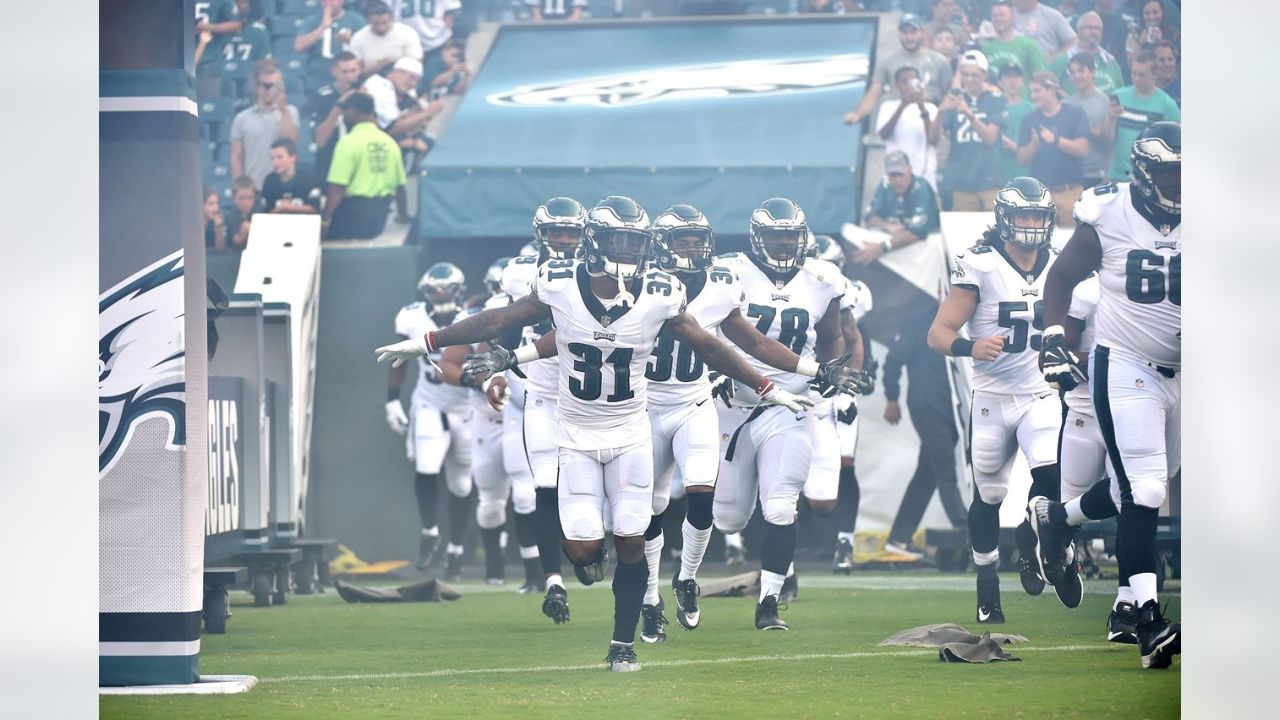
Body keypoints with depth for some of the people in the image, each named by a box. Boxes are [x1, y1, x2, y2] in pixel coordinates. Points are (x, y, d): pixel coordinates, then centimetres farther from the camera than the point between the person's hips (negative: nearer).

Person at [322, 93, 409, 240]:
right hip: (379, 215, 7)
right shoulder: (389, 143, 8)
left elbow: (337, 188, -17)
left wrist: (325, 220, -11)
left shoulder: (349, 142, -12)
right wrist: (403, 215, 32)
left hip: (354, 212, -7)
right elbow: (400, 186, 15)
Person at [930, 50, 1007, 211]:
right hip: (961, 183, 2)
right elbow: (933, 138, 0)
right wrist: (942, 112, -19)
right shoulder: (954, 99, 8)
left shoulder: (995, 100, 3)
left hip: (989, 180, -2)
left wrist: (969, 113, -24)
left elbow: (990, 137, -8)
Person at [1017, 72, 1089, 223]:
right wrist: (1034, 145, -12)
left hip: (1070, 192, -2)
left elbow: (1082, 150, -5)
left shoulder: (1074, 113, 3)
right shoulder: (1030, 120, 12)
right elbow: (1022, 158, 9)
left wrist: (1055, 140, -17)